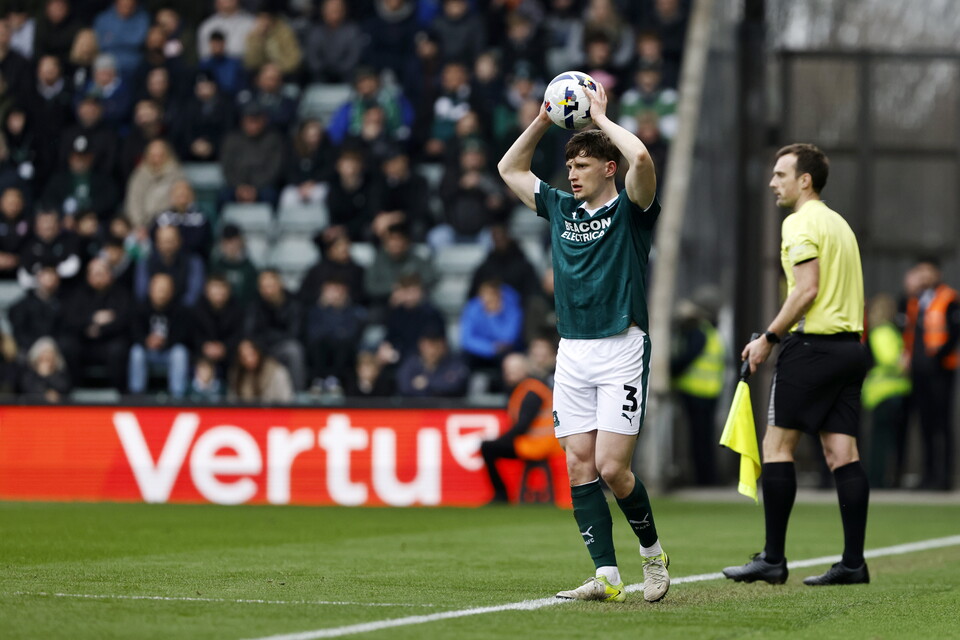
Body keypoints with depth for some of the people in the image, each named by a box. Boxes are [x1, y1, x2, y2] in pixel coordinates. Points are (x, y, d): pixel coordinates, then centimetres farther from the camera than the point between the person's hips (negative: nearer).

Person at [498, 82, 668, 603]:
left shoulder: (630, 210, -2)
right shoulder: (560, 209, 14)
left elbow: (640, 158, -22)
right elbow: (510, 169, 25)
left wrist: (602, 119, -8)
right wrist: (543, 120, 14)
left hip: (622, 351, -6)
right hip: (572, 354, 6)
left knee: (612, 468, -10)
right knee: (579, 467, -2)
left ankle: (653, 553, 13)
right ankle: (607, 577, 0)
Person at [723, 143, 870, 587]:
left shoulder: (800, 223, -8)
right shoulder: (839, 223, 19)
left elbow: (807, 289, -17)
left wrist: (768, 338, -12)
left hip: (812, 345, -8)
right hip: (849, 346, 8)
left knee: (777, 445, -3)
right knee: (842, 452, 4)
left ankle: (773, 558, -5)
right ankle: (853, 562, -1)